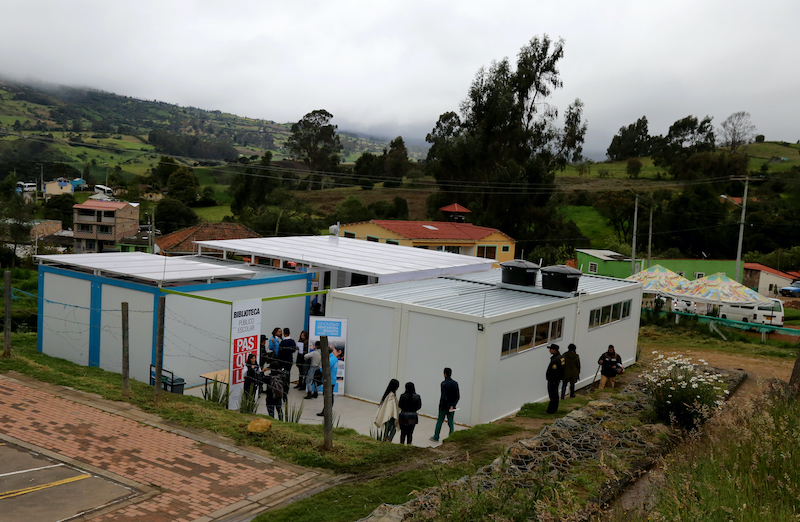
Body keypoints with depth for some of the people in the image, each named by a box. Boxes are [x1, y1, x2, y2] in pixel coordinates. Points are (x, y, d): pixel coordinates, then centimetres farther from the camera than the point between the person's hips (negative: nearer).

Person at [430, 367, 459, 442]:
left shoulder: (443, 383, -14)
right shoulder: (455, 383, 2)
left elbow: (444, 396, -20)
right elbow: (458, 396, -1)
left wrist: (449, 406, -14)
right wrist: (452, 406, -5)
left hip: (443, 406, -4)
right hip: (452, 406, 4)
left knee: (439, 422, 8)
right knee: (451, 423, 8)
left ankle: (436, 437, 17)